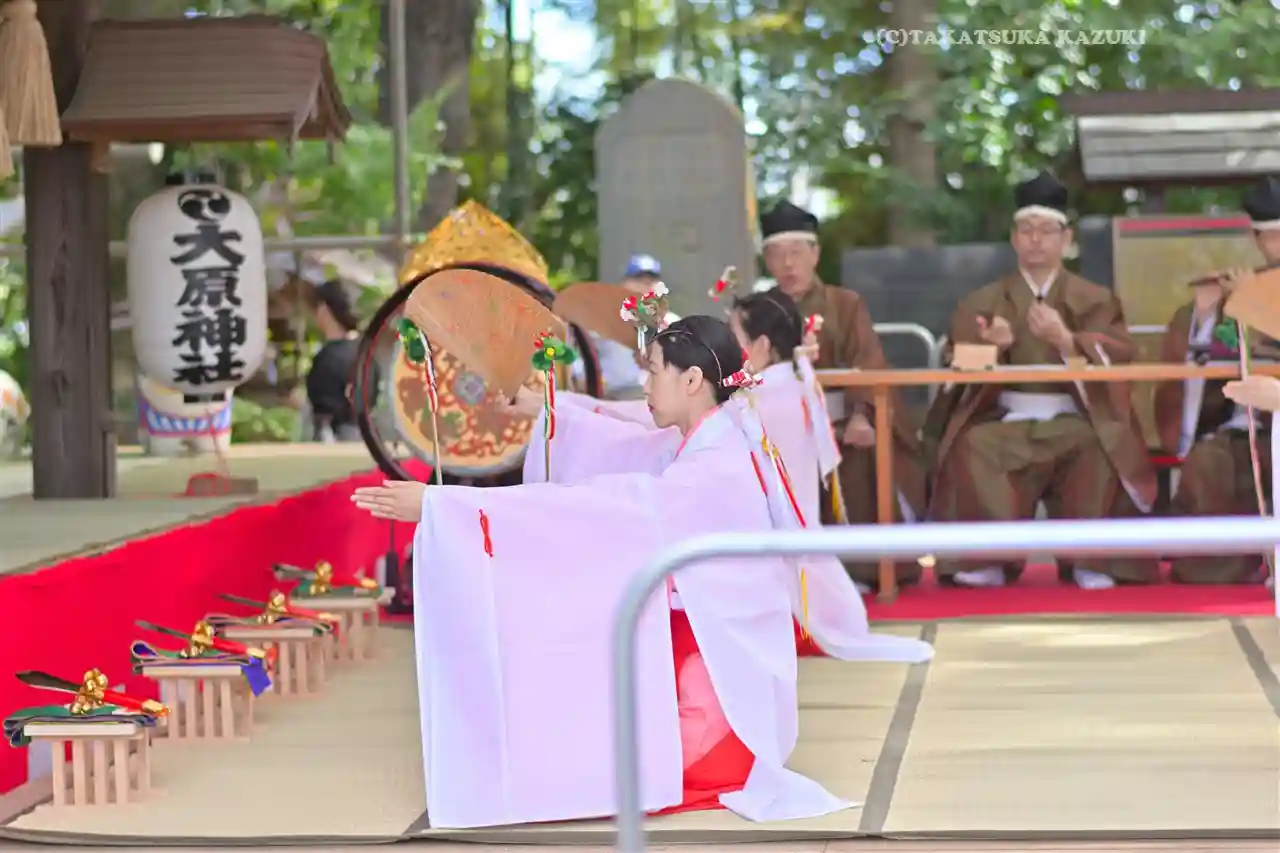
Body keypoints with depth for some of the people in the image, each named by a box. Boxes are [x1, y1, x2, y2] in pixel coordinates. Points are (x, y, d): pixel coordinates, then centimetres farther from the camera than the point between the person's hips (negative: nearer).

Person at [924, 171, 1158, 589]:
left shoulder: (1096, 300, 13)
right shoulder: (981, 303, 15)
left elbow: (1119, 358, -3)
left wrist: (1066, 340, -21)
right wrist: (992, 347, -19)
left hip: (1073, 422, -1)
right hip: (1004, 421, 1)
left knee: (1100, 451, -33)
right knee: (972, 449, -32)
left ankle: (1092, 561, -17)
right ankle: (985, 561, -19)